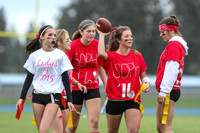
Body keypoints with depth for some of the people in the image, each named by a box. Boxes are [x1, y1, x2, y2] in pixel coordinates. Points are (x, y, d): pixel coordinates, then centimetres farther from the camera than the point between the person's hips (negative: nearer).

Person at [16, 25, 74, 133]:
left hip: (54, 96, -3)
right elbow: (29, 78, 11)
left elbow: (65, 78, 4)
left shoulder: (60, 55, 1)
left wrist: (69, 99, 1)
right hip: (38, 95, 3)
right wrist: (22, 98, 8)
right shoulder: (34, 55, 6)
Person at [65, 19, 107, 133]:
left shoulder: (97, 45, 0)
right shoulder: (73, 46, -10)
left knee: (94, 122, -11)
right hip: (75, 88, -2)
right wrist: (77, 83, -22)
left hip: (93, 87, 2)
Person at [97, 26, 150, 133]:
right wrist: (102, 35, -18)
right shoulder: (111, 56, -4)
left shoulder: (137, 56, 6)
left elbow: (143, 75, 16)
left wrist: (146, 83, -7)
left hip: (132, 100, 2)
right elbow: (101, 53, -29)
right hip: (114, 100, -1)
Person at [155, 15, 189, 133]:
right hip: (171, 90, 10)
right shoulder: (178, 44, 19)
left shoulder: (174, 45, -12)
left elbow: (171, 70, -19)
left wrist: (163, 92, -20)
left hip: (169, 92, -10)